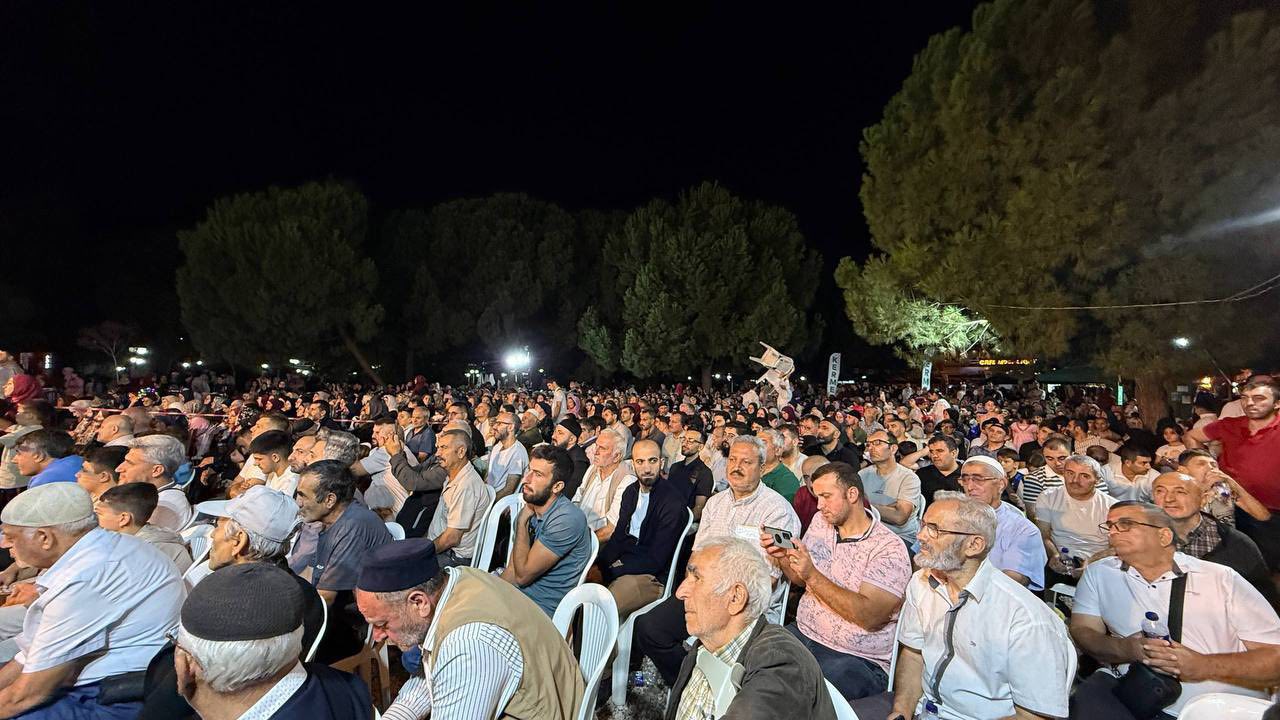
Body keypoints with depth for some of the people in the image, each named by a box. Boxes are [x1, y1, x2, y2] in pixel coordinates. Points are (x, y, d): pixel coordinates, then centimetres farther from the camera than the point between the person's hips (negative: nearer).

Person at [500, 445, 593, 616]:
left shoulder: (567, 520, -24)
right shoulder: (529, 509, 2)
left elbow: (523, 574, -19)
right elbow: (512, 570, 5)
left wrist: (523, 521, -14)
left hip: (541, 607, -7)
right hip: (517, 593, 7)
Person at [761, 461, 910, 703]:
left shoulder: (889, 548, -12)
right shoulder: (821, 521, 6)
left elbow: (870, 616, -22)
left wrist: (812, 575, -25)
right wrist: (783, 558, -7)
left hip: (859, 659, -6)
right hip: (802, 634, 6)